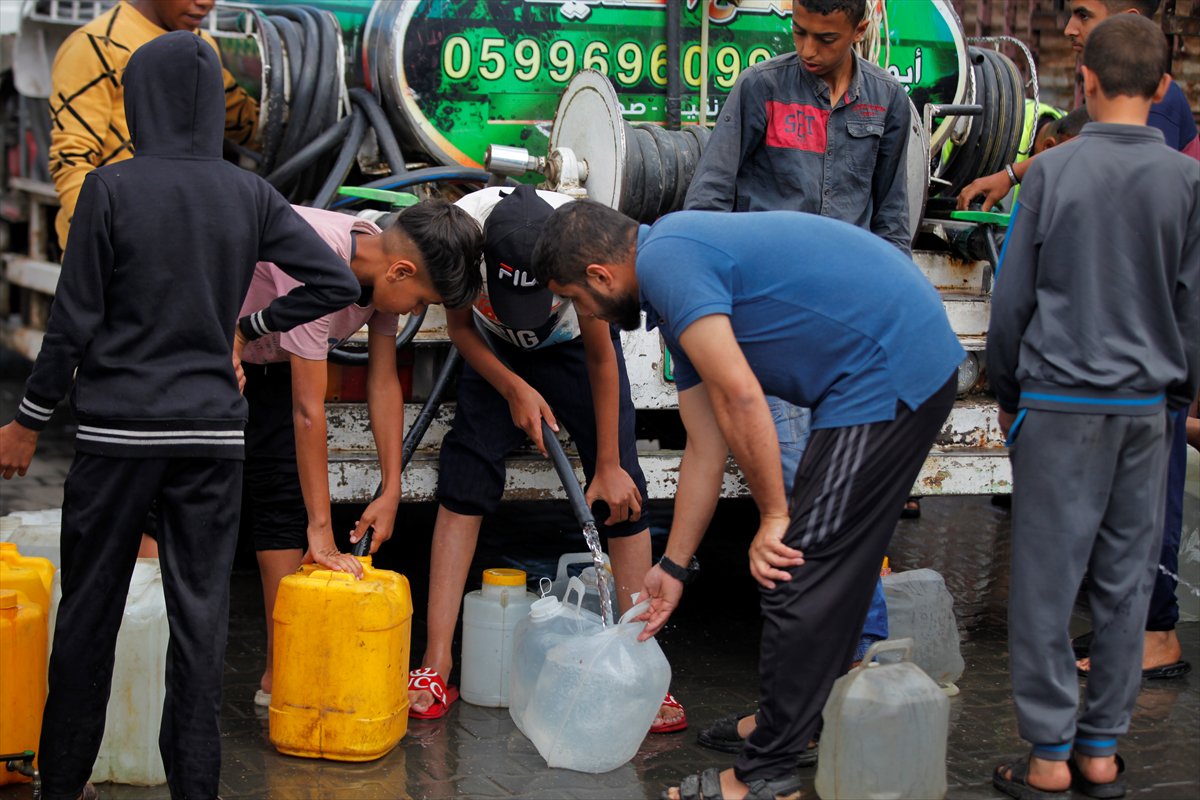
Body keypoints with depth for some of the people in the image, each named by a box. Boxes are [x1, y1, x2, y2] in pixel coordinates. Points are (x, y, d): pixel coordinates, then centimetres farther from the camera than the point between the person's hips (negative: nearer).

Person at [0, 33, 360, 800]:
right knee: (201, 612, 6)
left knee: (90, 611, 9)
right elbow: (338, 282, 0)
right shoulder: (249, 195, 1)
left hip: (119, 428, -2)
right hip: (214, 432, 2)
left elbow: (74, 322, -8)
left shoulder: (112, 188, -8)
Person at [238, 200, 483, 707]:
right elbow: (309, 410, -36)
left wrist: (391, 493, -6)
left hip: (265, 361, 8)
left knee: (282, 496, 0)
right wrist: (321, 532, -34)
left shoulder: (380, 264, -13)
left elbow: (384, 383, -4)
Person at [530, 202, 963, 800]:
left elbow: (740, 398, -21)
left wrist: (773, 517, -12)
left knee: (797, 574, -8)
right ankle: (811, 718, 34)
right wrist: (675, 566, 25)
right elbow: (706, 447, 21)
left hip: (886, 373, -11)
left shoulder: (664, 259, -13)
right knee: (832, 567, 21)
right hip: (918, 364, 11)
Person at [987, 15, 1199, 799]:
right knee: (1126, 579, 8)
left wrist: (1007, 392, 11)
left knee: (1047, 578, 2)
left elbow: (1013, 295, -1)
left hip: (1060, 401, -2)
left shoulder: (1053, 171, -6)